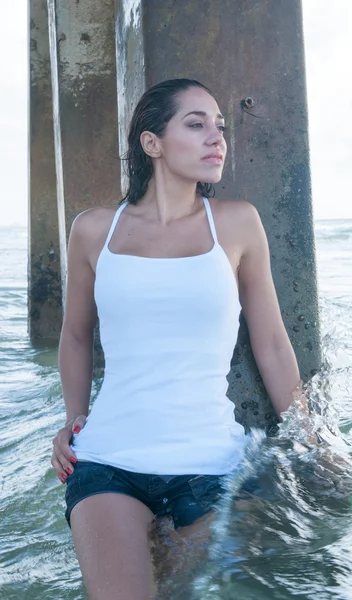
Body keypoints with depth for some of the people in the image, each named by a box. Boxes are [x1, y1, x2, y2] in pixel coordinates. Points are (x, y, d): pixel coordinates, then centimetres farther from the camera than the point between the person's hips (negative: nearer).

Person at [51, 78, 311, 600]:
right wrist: (74, 418, 11)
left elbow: (272, 346, 7)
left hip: (210, 463, 0)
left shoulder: (237, 223, 1)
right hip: (108, 460, 0)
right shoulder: (95, 230, 4)